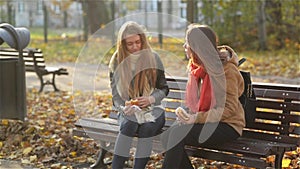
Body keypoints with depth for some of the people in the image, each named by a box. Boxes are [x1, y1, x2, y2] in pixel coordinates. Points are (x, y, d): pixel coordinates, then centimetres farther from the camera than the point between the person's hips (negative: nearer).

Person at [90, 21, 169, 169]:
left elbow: (164, 89, 8)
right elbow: (115, 95, 3)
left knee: (148, 126, -34)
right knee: (129, 123, -34)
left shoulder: (153, 58, 1)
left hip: (152, 108, 0)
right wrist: (124, 107, -20)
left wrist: (151, 99, -14)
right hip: (129, 111, 0)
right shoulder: (116, 61, 2)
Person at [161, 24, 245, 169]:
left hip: (227, 126, -7)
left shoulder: (226, 69, -16)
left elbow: (229, 109, -18)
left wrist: (196, 118, -26)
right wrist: (185, 112, -7)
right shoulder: (195, 66, 9)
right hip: (204, 120, 7)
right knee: (167, 136, -18)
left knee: (177, 134, -27)